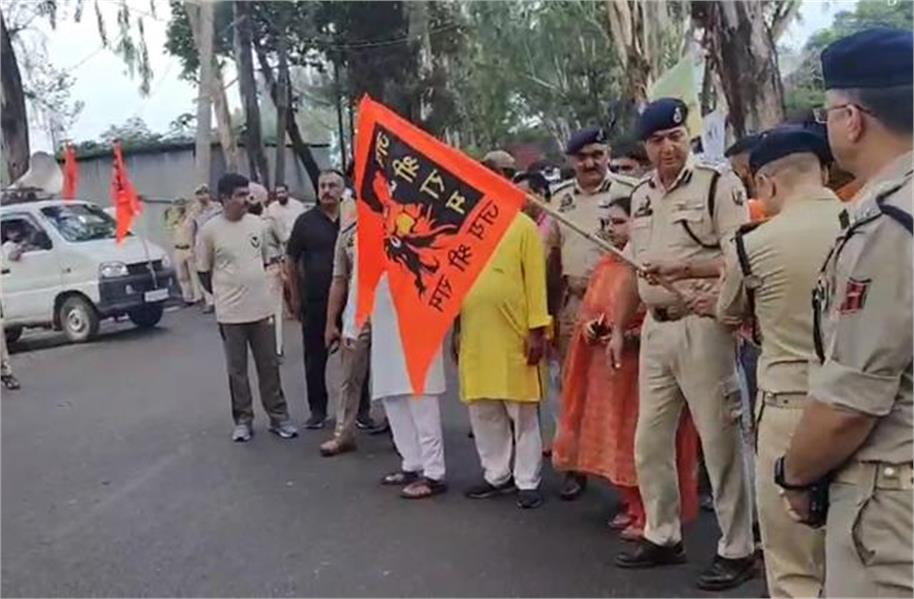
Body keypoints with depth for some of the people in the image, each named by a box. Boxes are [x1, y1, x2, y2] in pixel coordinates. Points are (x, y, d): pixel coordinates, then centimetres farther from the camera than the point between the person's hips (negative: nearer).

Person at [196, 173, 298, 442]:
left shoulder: (257, 223, 2)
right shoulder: (210, 231, -9)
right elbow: (204, 272, 0)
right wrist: (224, 294, 7)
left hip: (262, 308, 3)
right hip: (230, 313, -3)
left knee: (269, 366, 10)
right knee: (237, 370, 8)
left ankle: (278, 416, 20)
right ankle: (243, 420, 19)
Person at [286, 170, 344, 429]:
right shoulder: (305, 221, 1)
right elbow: (291, 261, 6)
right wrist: (295, 297, 5)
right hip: (314, 301, 0)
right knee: (315, 357, 7)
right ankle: (318, 409, 20)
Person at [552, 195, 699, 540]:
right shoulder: (604, 265, 13)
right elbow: (590, 309, 20)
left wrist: (631, 336, -24)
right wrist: (588, 327, 0)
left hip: (641, 363, -8)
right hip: (606, 365, 9)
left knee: (641, 438, -3)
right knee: (615, 437, 13)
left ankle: (650, 516, 8)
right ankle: (632, 506, 26)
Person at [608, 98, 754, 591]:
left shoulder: (719, 185, -7)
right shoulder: (640, 195, 13)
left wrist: (683, 268, -24)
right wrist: (618, 328, 16)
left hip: (702, 328, -7)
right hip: (654, 329, 7)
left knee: (719, 441, 0)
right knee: (649, 441, 13)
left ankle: (737, 550, 13)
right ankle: (662, 536, 28)